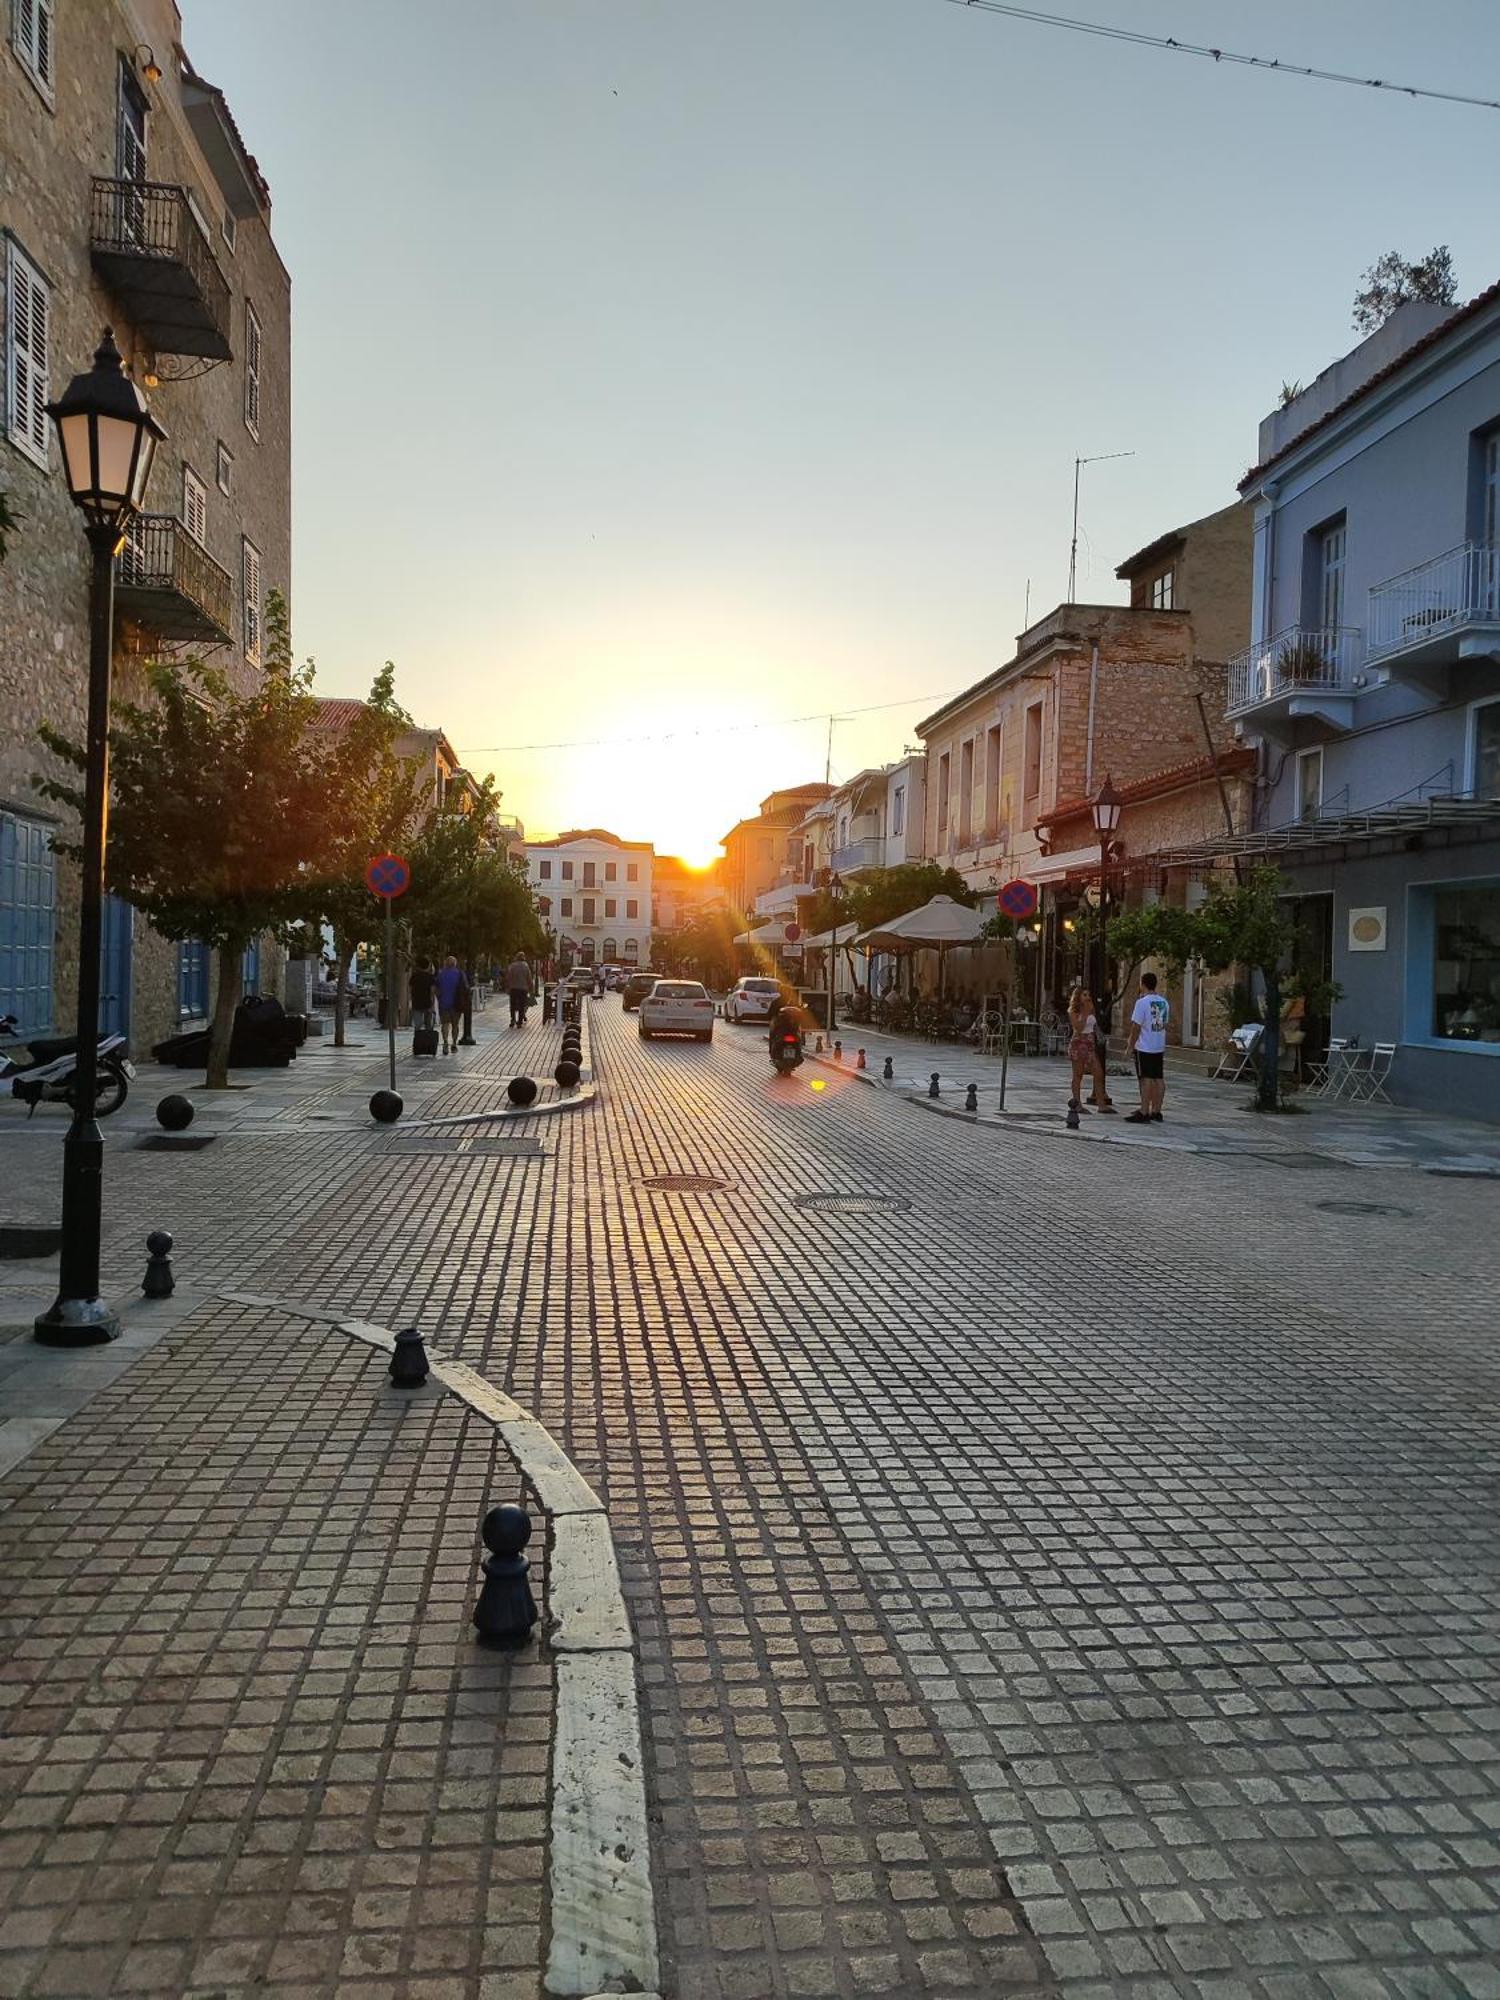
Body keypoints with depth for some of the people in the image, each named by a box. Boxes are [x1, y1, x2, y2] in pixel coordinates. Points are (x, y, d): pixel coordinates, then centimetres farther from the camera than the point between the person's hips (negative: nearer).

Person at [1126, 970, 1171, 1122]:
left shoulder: (1142, 1002, -14)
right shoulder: (1164, 1002, 8)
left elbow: (1136, 1026, -13)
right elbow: (1164, 1024, 14)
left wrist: (1131, 1046, -7)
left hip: (1144, 1047, -7)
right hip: (1159, 1047, 7)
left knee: (1146, 1080, -6)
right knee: (1158, 1079, 9)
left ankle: (1144, 1114, -5)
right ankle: (1156, 1112, 15)